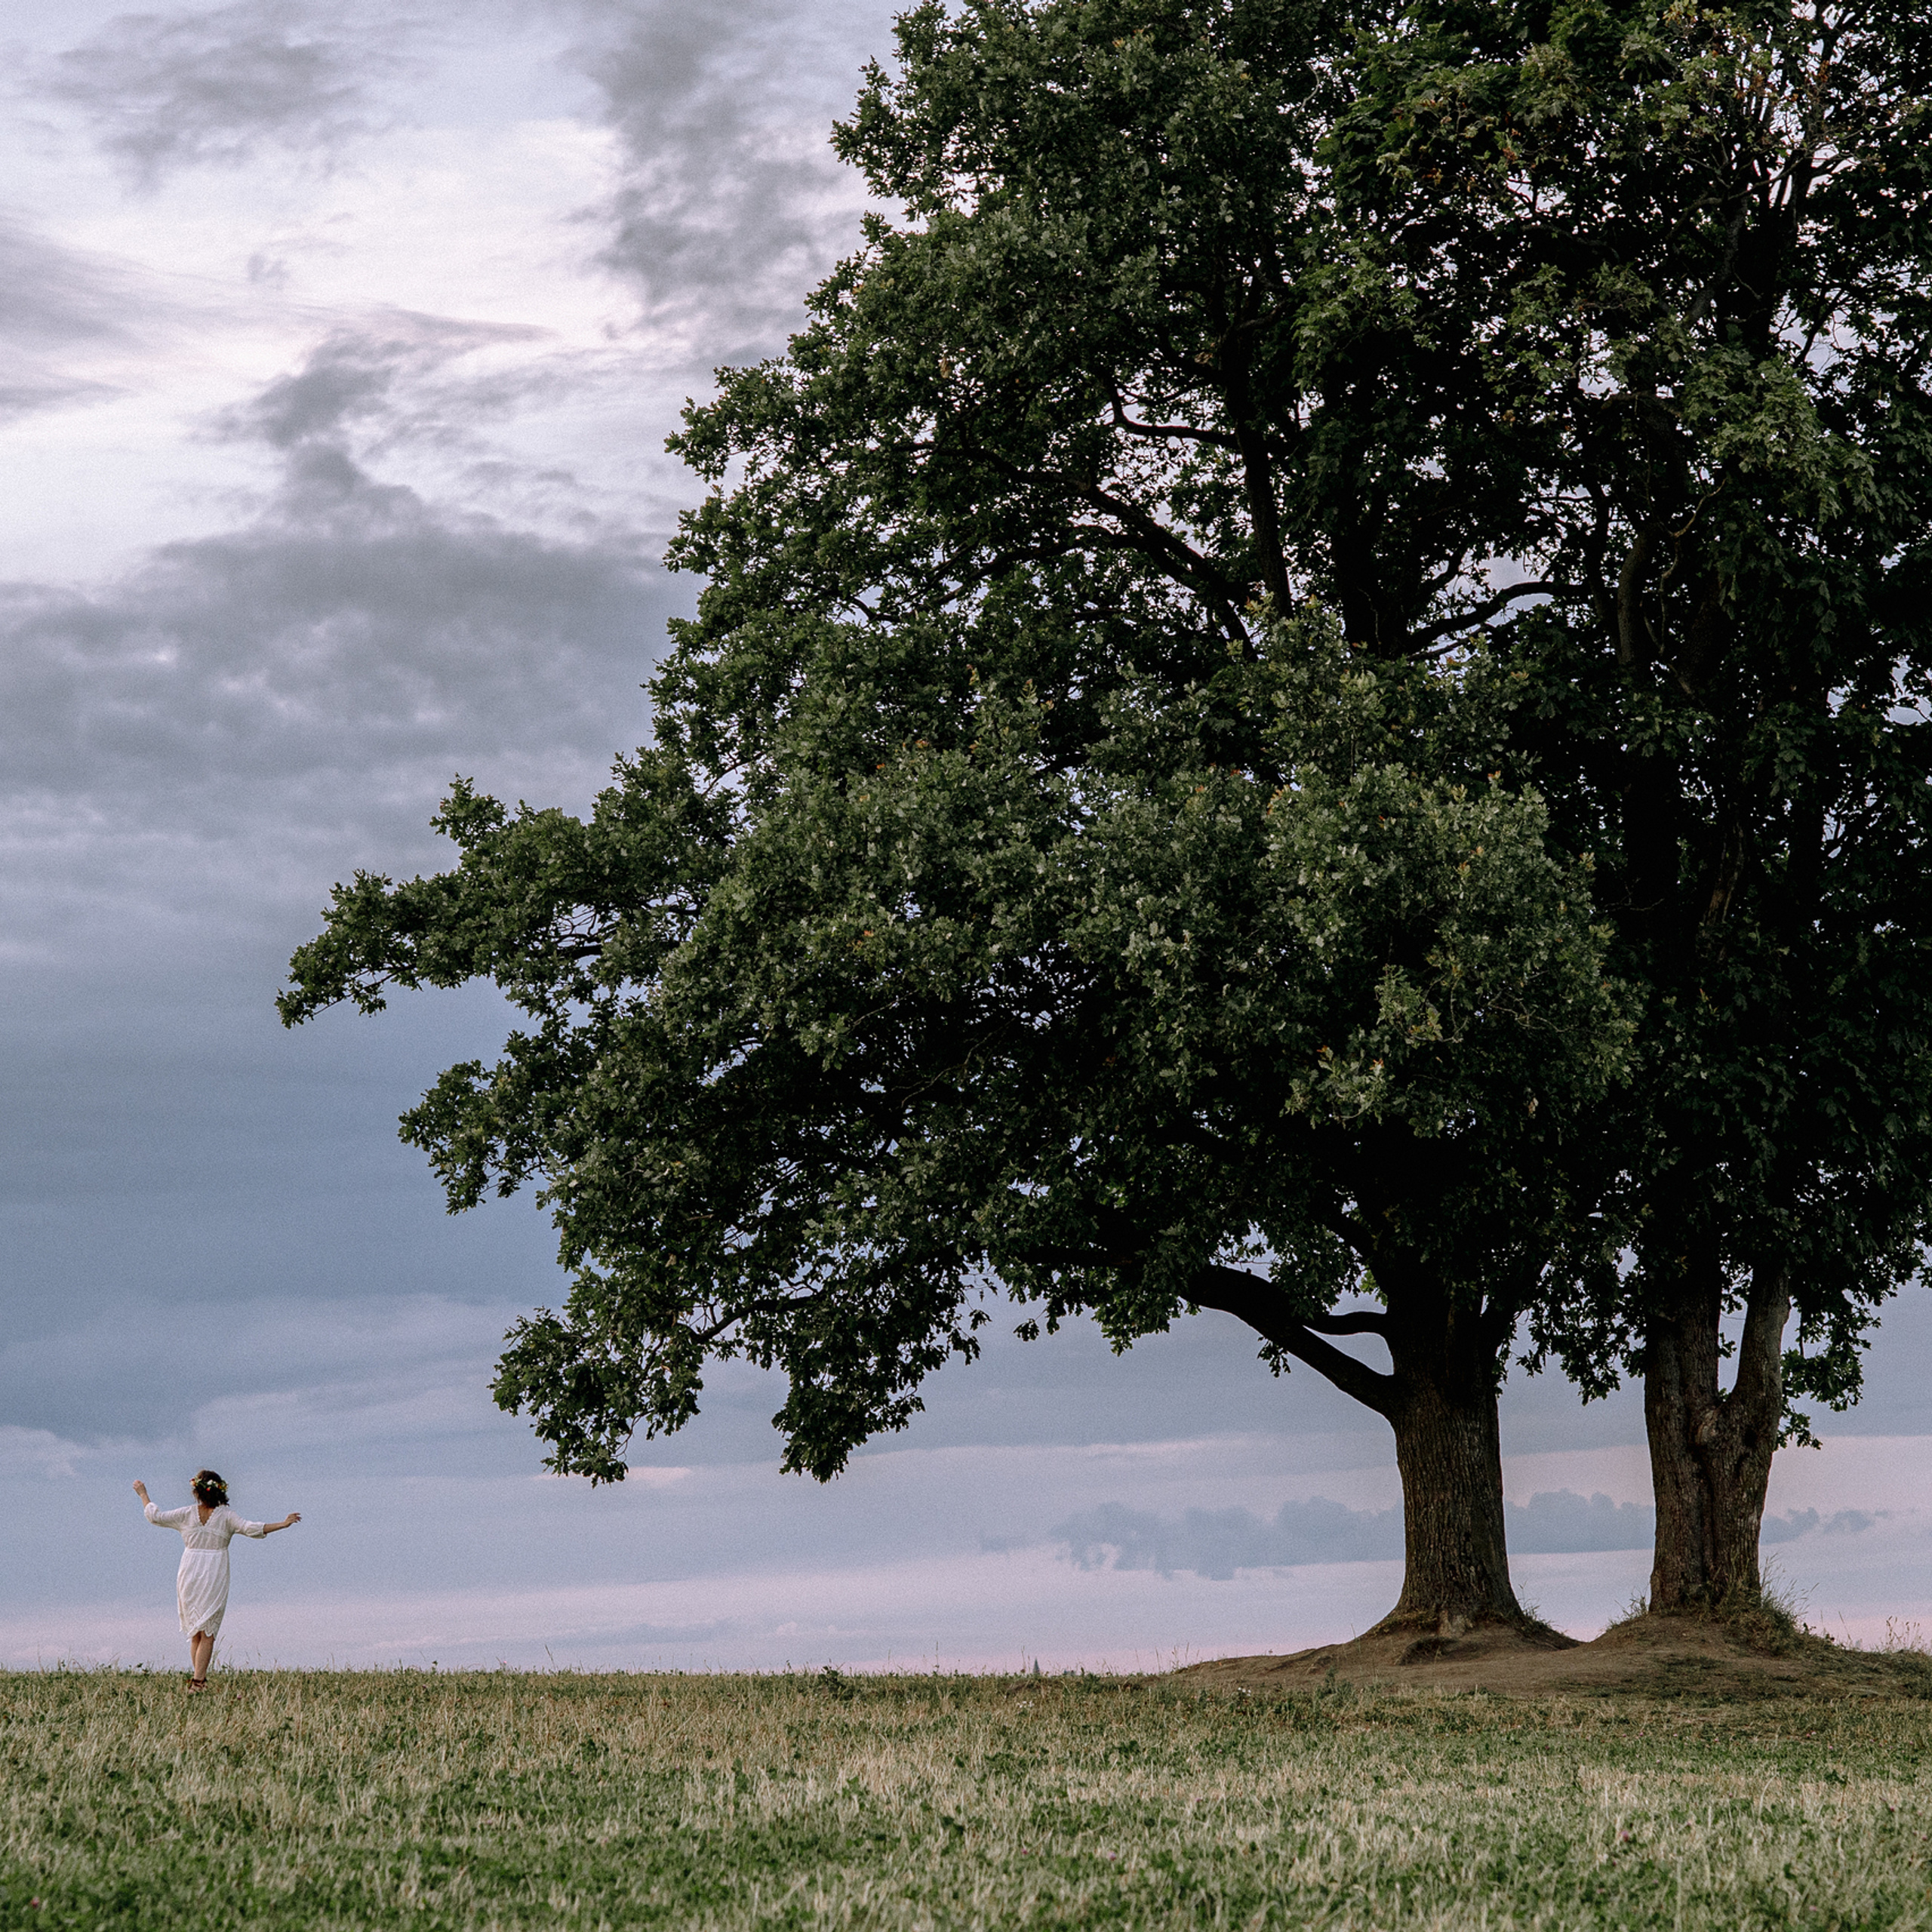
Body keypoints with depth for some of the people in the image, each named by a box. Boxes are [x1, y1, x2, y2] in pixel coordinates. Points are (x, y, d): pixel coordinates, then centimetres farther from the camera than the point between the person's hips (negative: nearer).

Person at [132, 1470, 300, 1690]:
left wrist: (143, 1494, 21)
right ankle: (198, 1680, -10)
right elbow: (251, 1528, -16)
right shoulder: (225, 1516, -6)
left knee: (196, 1633, 15)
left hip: (189, 1577, 2)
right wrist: (282, 1524, -14)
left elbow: (155, 1516, 6)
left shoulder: (187, 1514, 0)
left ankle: (198, 1677, 13)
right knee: (207, 1633, 0)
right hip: (215, 1578, -2)